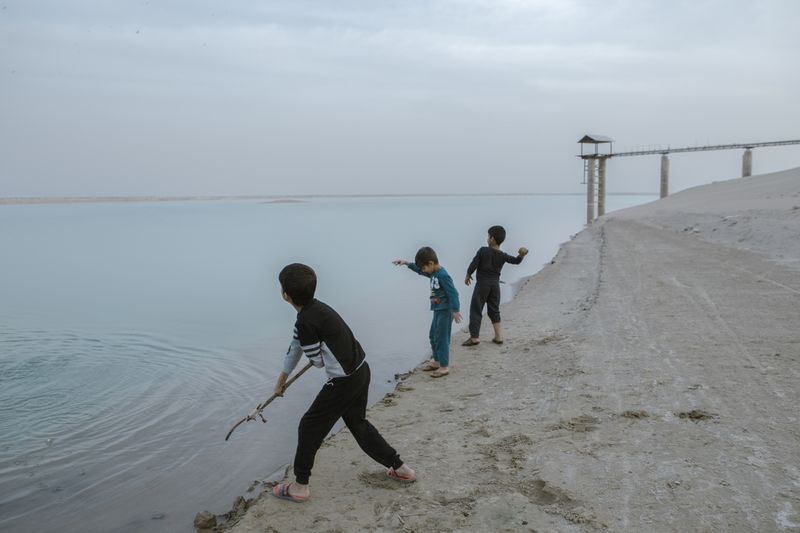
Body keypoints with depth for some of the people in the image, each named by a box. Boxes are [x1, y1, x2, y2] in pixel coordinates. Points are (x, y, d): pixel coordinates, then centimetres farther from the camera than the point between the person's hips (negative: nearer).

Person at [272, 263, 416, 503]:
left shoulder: (305, 322, -22)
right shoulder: (316, 307, 8)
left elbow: (318, 361, -11)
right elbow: (296, 345, 21)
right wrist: (283, 377, 33)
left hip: (344, 381, -9)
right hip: (361, 371, 9)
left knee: (310, 426, 7)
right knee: (358, 423, 25)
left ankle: (300, 486, 19)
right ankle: (399, 467, 32)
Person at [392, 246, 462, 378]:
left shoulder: (442, 275, -22)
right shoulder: (433, 273, 6)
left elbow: (453, 293, -25)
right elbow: (419, 269, 25)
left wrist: (456, 311, -29)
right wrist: (407, 263, 18)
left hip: (445, 311, -10)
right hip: (438, 310, 10)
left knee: (441, 338, -4)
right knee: (433, 336, 18)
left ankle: (444, 366, 3)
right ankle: (436, 361, 30)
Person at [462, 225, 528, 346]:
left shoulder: (483, 251, -10)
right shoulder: (503, 256, 0)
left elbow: (473, 265, -10)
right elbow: (516, 261, 4)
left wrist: (468, 275, 7)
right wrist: (522, 254, -16)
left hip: (482, 283, -4)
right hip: (495, 284, 4)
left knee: (475, 310, 2)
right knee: (494, 310, 16)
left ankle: (474, 337, 0)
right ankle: (498, 336, 14)